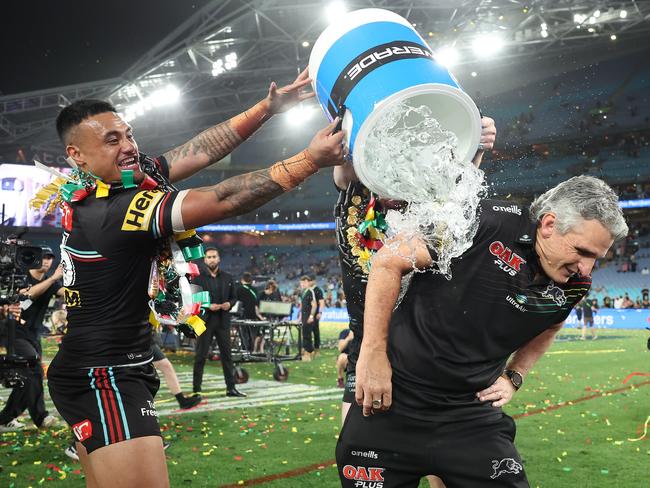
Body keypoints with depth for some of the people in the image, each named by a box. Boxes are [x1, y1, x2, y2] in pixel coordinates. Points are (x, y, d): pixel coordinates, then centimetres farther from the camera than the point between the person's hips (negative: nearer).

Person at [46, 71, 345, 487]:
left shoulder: (107, 185, 5)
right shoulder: (110, 211, -22)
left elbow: (202, 151, 5)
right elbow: (223, 202, -26)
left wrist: (268, 108, 3)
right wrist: (311, 159, -24)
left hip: (90, 373, 10)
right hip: (106, 379, -10)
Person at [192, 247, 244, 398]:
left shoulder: (227, 278, 9)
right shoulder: (198, 278, -2)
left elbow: (233, 297, 15)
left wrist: (229, 304, -8)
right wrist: (208, 306, -17)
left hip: (223, 321, 3)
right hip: (205, 321, -3)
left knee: (227, 355, 6)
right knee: (201, 356, 3)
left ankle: (231, 388, 12)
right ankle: (196, 389, 10)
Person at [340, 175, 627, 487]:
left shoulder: (575, 285, -2)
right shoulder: (488, 223, -19)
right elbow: (388, 263, -11)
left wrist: (514, 377, 8)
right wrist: (372, 353, -13)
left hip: (472, 415, 4)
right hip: (389, 398, -3)